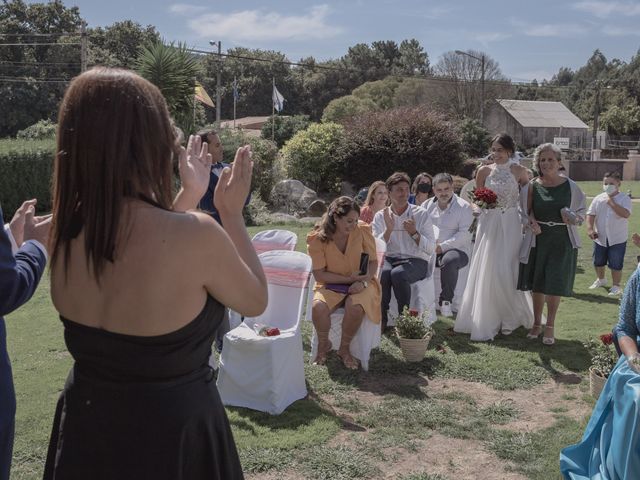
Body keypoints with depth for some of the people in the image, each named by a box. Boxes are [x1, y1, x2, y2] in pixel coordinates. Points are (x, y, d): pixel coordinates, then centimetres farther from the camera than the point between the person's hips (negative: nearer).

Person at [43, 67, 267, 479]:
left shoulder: (67, 229, -11)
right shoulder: (196, 234, -29)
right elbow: (255, 301, -9)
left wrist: (188, 197, 11)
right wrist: (232, 212, -2)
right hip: (173, 436, -5)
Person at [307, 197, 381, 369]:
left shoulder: (363, 230, -9)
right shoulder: (317, 238, -12)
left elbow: (373, 262, 0)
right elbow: (319, 274, -10)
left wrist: (362, 281, -19)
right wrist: (349, 278, -19)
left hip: (360, 284, 0)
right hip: (331, 285, 0)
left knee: (356, 308, -33)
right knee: (318, 307, -31)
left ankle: (344, 349, -5)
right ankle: (323, 345, 1)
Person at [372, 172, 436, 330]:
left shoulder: (421, 214, 2)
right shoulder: (380, 216, 8)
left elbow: (431, 249, -2)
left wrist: (414, 233, -16)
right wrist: (388, 230, -15)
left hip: (416, 261, -2)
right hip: (389, 259, 2)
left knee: (398, 273, -34)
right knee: (382, 272, -33)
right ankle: (381, 319, -17)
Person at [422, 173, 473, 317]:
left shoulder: (464, 207, 1)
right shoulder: (427, 206, 16)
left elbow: (465, 234, -10)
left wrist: (442, 246, -19)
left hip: (457, 250, -4)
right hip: (429, 250, 4)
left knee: (448, 260, -38)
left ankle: (446, 301, -23)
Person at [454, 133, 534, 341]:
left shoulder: (519, 171, 0)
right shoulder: (484, 171, 4)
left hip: (510, 225, -2)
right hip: (488, 224, 2)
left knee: (505, 271, -4)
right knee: (486, 271, 3)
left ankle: (509, 318, 17)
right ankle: (486, 319, 17)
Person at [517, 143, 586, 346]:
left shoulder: (570, 186, -2)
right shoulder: (532, 186, -1)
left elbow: (581, 212, 7)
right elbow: (526, 212, 5)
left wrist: (573, 219, -14)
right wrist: (532, 223, -16)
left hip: (562, 240, -1)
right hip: (538, 239, 1)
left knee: (555, 284, 2)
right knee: (537, 284, 9)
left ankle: (550, 327, 17)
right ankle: (536, 323, 26)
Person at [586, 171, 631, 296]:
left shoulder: (624, 198, -11)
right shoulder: (598, 199, 0)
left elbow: (625, 214, -26)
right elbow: (590, 214, 2)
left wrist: (611, 202, -24)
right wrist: (590, 229, -12)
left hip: (617, 239, -4)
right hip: (600, 238, 4)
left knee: (616, 265, 2)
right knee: (598, 262, 19)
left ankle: (616, 286, 17)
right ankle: (600, 279, 42)